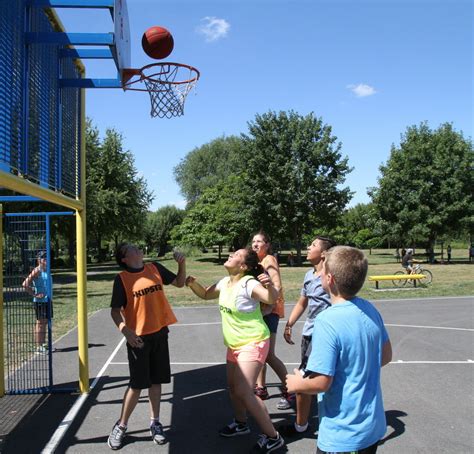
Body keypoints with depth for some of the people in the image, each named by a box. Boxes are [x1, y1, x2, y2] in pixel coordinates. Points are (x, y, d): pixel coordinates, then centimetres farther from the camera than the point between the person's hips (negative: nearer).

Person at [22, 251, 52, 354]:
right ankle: (38, 347, 3)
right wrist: (34, 295, -18)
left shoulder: (46, 270, 13)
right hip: (40, 301, -8)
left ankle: (43, 344, 22)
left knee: (45, 322, 13)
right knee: (40, 323, -3)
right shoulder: (37, 271, -13)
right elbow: (25, 284, -22)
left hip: (48, 300, 8)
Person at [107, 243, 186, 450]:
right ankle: (121, 426, 20)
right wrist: (125, 331, -22)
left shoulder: (155, 268, 3)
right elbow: (115, 310, -8)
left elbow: (179, 283, 12)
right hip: (138, 337, -4)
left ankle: (155, 423, 27)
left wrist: (182, 264, -5)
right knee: (137, 384, 1)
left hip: (159, 333, 4)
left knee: (156, 380, 12)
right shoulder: (121, 279, -9)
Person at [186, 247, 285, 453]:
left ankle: (272, 437, 2)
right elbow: (206, 294, 17)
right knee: (233, 386, 19)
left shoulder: (248, 284, -24)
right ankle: (241, 424, 42)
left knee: (244, 392, -13)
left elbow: (272, 298, -38)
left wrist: (269, 286, -58)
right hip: (234, 344, 9)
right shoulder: (224, 282, 1)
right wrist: (193, 284, -2)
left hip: (253, 343, -9)